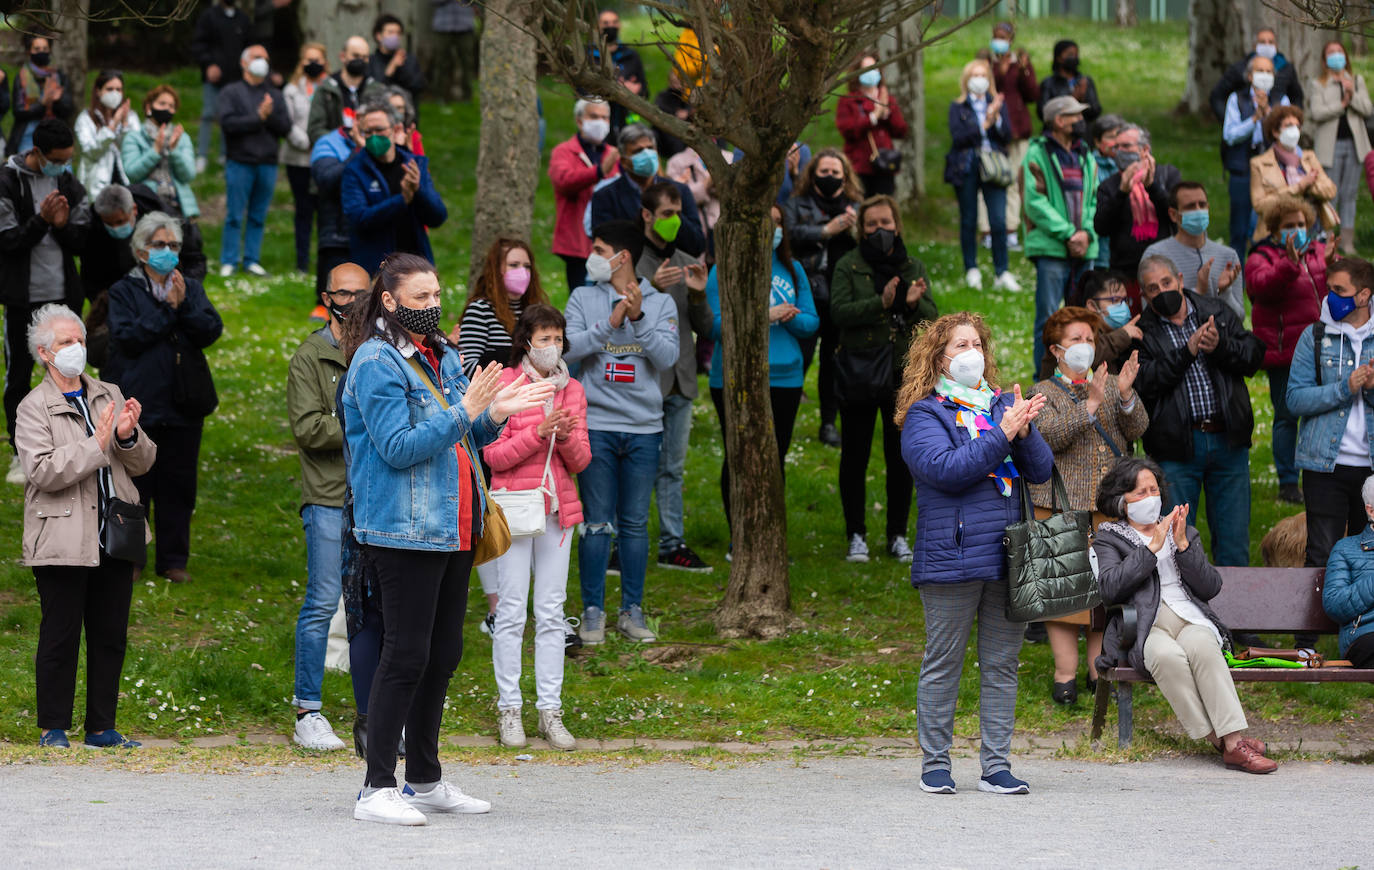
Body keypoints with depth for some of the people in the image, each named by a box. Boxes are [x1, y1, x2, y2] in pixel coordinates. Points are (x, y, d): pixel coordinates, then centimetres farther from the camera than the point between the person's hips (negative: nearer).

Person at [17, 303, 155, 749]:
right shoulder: (34, 408, -2)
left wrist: (129, 437, -10)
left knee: (111, 636, 7)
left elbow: (143, 463, 12)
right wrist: (96, 445, -21)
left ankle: (101, 728, 16)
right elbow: (42, 471, -16)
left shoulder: (109, 396, 14)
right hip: (63, 541, -5)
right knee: (60, 636, -1)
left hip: (114, 538, 5)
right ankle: (53, 728, 8)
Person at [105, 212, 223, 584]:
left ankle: (173, 560, 16)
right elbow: (127, 336, -15)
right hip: (138, 403, -3)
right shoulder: (124, 291, 0)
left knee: (179, 483, 7)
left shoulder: (191, 289, 10)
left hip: (183, 403, 3)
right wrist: (167, 310, -16)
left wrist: (184, 305, -17)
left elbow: (211, 331, -3)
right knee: (135, 483, 2)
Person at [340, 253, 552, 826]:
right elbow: (398, 447, -19)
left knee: (443, 654, 13)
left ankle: (425, 781, 22)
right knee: (406, 655, -9)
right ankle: (377, 790, -6)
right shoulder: (376, 363, -11)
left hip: (454, 529, 9)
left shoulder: (443, 356, 16)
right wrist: (465, 412, -22)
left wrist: (493, 416, 1)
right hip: (404, 534, -9)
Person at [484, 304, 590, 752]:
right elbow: (494, 455, -8)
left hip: (558, 509, 4)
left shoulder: (571, 390, 11)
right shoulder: (504, 384, -3)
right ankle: (509, 709, 4)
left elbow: (580, 461, 10)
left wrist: (567, 437, -11)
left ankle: (551, 711, 7)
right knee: (512, 611, -2)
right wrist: (538, 433, -18)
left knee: (551, 612, 5)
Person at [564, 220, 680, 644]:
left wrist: (638, 318, -19)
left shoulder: (660, 303, 6)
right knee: (596, 523, 0)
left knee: (636, 523, 6)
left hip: (644, 427, 1)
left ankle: (632, 610, 14)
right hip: (595, 423, -1)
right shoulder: (584, 299, 5)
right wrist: (611, 322, -19)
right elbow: (568, 348, -9)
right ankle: (592, 611, 7)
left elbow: (667, 357, -7)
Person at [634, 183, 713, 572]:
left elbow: (704, 328, 13)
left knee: (673, 468, 11)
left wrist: (698, 296, -6)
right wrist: (651, 289, -24)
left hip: (679, 382, 6)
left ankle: (673, 544, 16)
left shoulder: (689, 265, 14)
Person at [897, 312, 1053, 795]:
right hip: (951, 557, -5)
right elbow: (946, 469, -16)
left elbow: (1042, 470, 7)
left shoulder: (1004, 405, 14)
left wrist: (1024, 431, -12)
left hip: (1008, 556, 5)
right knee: (943, 664, 1)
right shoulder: (924, 414, 0)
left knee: (1001, 665, 6)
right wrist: (1002, 434, -18)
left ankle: (996, 766, 11)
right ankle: (935, 764, 10)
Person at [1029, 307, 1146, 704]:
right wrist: (1091, 405, -25)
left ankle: (1100, 667, 11)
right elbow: (1049, 436, -15)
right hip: (1062, 502, -3)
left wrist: (1125, 395, -20)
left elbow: (1137, 429, -1)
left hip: (1111, 504, 3)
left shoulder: (1111, 385, 13)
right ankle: (1065, 672, 0)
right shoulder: (1043, 393, 4)